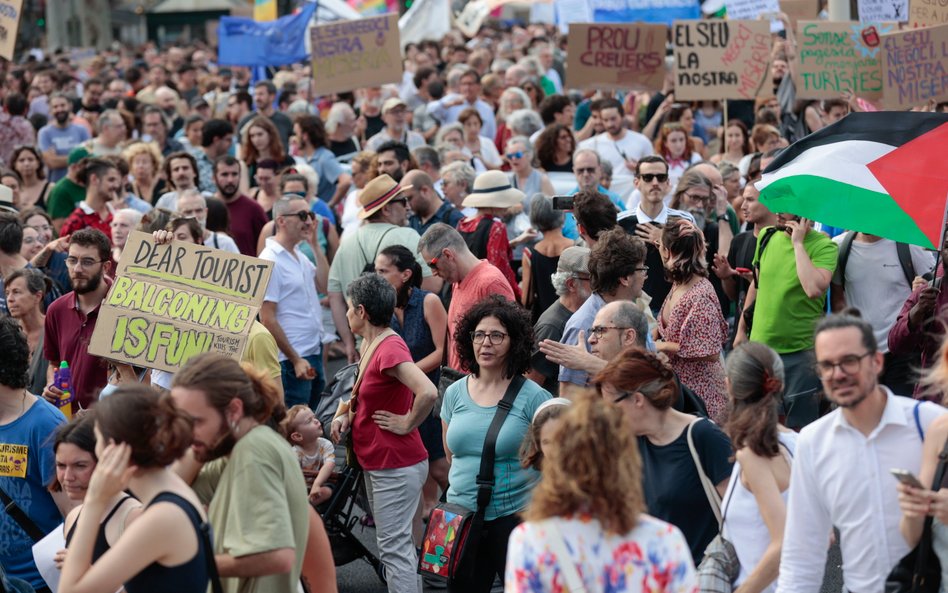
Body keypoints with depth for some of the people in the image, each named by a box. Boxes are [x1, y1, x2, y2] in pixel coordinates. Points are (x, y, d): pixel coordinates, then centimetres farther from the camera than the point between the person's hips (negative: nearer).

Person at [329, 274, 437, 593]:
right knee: (398, 544, 19)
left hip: (396, 465, -10)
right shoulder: (371, 344, 9)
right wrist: (346, 414, 4)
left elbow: (427, 392, -36)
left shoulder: (390, 349, -22)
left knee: (393, 547, -7)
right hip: (376, 461, 10)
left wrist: (407, 423, -21)